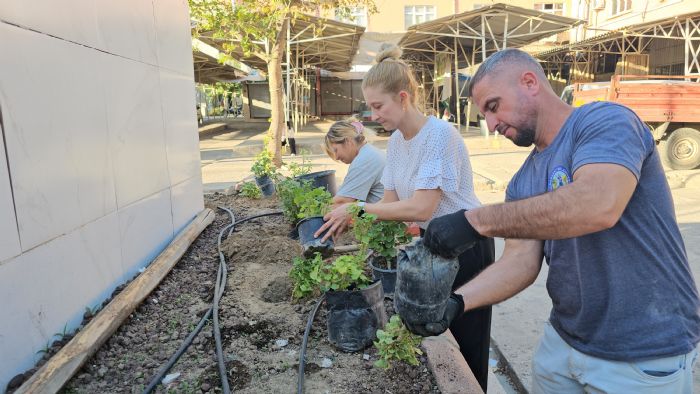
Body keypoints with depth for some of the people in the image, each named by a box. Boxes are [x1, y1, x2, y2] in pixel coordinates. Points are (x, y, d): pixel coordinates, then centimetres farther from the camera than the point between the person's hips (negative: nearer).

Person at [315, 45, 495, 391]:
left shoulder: (439, 135, -23)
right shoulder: (396, 141, 2)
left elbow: (421, 208, -29)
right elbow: (391, 203, 2)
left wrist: (359, 208, -24)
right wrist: (350, 222, -11)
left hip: (465, 246, -7)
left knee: (466, 345, 6)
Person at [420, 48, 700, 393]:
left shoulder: (605, 121, -16)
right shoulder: (523, 182, 5)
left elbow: (599, 205, -35)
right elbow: (521, 260, -4)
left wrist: (475, 221, -34)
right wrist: (456, 301, -20)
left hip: (644, 356, -6)